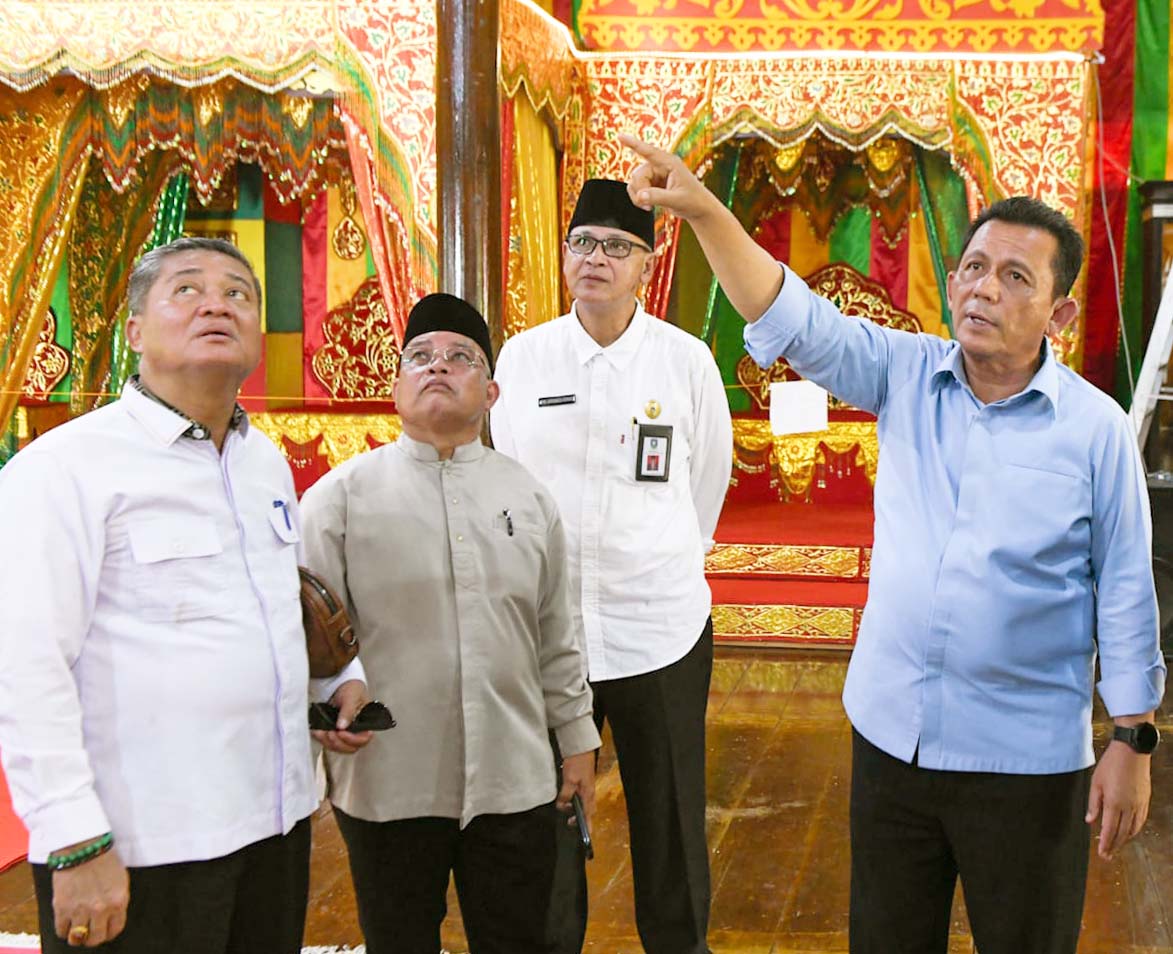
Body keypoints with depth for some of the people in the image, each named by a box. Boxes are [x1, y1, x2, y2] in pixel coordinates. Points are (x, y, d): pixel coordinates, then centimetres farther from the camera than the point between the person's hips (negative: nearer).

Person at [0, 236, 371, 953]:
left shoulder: (268, 461, 13)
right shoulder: (66, 466, -11)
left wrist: (340, 678, 10)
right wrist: (76, 844, -21)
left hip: (277, 824, 7)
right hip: (136, 854, -7)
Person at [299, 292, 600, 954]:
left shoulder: (529, 497, 8)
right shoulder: (341, 497, -3)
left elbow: (558, 637, 13)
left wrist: (579, 741, 15)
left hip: (515, 783, 3)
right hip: (388, 785, -2)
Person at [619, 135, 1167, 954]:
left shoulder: (1096, 428, -8)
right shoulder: (907, 376, -1)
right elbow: (791, 318, -11)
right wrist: (702, 210, -25)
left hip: (1024, 762, -3)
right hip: (891, 734, 3)